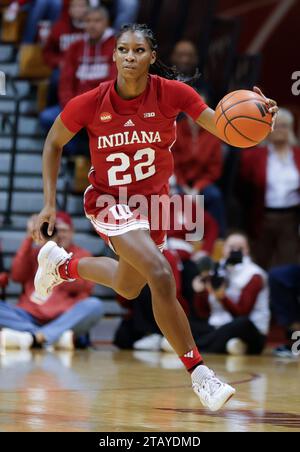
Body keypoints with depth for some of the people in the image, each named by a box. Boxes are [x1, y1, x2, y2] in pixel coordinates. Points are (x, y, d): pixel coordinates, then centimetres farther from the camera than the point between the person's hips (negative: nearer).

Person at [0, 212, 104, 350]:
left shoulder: (82, 256, 15)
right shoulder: (34, 253, 21)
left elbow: (76, 286, -3)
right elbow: (17, 276, 2)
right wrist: (29, 238, -2)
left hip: (65, 320, -2)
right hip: (31, 318, 2)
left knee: (94, 305, -31)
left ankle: (33, 337, -41)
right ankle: (58, 337, -35)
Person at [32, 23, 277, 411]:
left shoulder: (171, 92, -19)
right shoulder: (91, 103, -21)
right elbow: (53, 143, -4)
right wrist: (49, 202, -9)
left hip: (153, 200, 4)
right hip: (109, 200, -4)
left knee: (128, 288, 24)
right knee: (161, 277, -25)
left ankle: (62, 265, 51)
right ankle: (198, 372, -14)